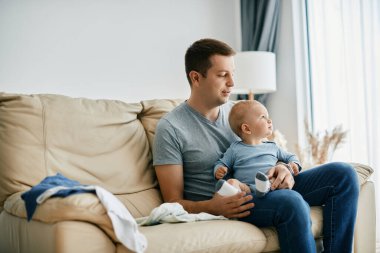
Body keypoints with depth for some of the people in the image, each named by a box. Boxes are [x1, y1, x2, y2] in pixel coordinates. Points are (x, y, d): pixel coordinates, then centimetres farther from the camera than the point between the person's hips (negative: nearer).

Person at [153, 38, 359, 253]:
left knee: (342, 173, -7)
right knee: (291, 202, -36)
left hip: (262, 188, 7)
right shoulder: (171, 128, -7)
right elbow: (173, 202, -7)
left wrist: (282, 169, -6)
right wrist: (211, 207, -27)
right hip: (220, 204, -7)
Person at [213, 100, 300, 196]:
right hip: (245, 187, -2)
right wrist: (218, 170, -5)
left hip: (272, 184, 2)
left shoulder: (272, 147, 22)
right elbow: (221, 163, 18)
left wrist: (294, 164, 8)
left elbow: (290, 157, 31)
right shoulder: (235, 148, 14)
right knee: (231, 181, -31)